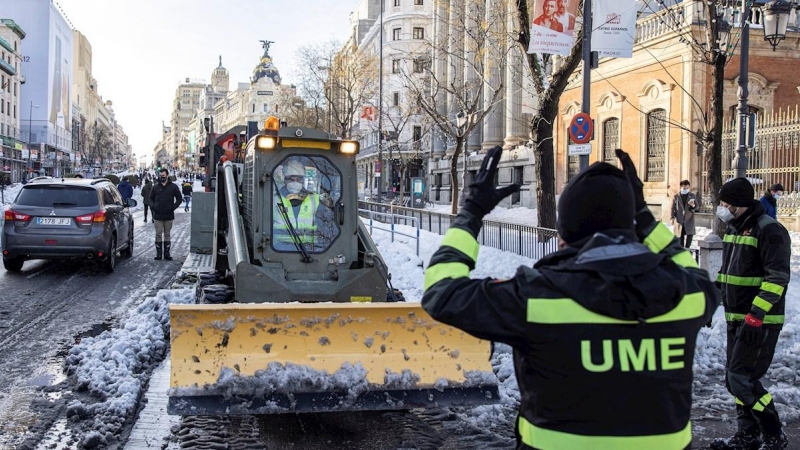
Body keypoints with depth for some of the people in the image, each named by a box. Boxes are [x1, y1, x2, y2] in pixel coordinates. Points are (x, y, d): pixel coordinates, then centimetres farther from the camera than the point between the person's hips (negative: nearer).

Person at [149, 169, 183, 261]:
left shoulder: (173, 187, 2)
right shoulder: (155, 187, 7)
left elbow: (179, 199, 5)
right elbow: (151, 198, 16)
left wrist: (173, 207, -9)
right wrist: (152, 206, -3)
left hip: (169, 215, -1)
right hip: (157, 216, 1)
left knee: (167, 234, 8)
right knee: (158, 234, 1)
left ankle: (167, 253, 13)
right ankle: (158, 253, 7)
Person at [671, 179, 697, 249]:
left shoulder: (692, 195, 9)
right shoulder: (676, 196, 5)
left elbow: (696, 206, 6)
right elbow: (673, 207, 4)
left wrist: (693, 205, -18)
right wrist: (672, 217, -5)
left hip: (689, 219, 1)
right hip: (679, 219, -1)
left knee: (690, 234, 0)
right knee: (680, 235, 1)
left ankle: (687, 248, 11)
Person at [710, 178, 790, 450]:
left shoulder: (769, 230, -16)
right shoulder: (734, 228, 11)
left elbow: (778, 278, -21)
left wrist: (755, 316, -26)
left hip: (760, 321, -9)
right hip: (736, 318, 9)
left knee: (741, 379, -9)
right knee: (735, 377, 13)